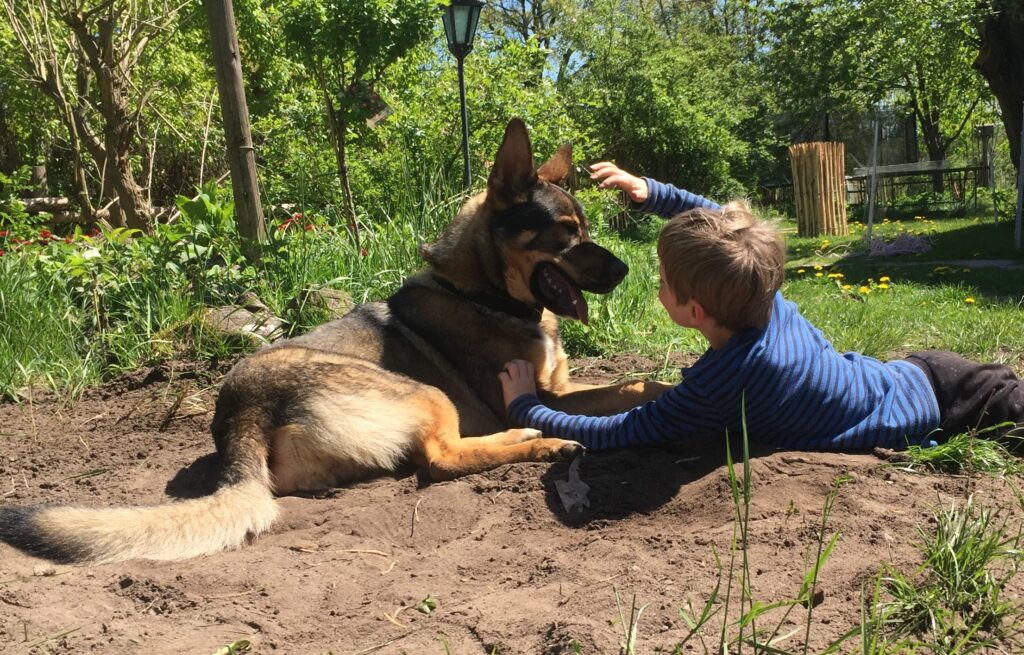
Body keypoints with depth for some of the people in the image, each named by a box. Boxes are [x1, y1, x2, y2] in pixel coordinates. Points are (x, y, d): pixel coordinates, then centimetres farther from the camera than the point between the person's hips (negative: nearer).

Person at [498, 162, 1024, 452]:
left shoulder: (715, 389, -34)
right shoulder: (765, 299, -14)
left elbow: (612, 434, -29)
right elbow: (717, 219, 3)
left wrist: (524, 408, -20)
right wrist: (650, 192, -7)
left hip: (916, 416, -6)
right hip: (914, 374, 6)